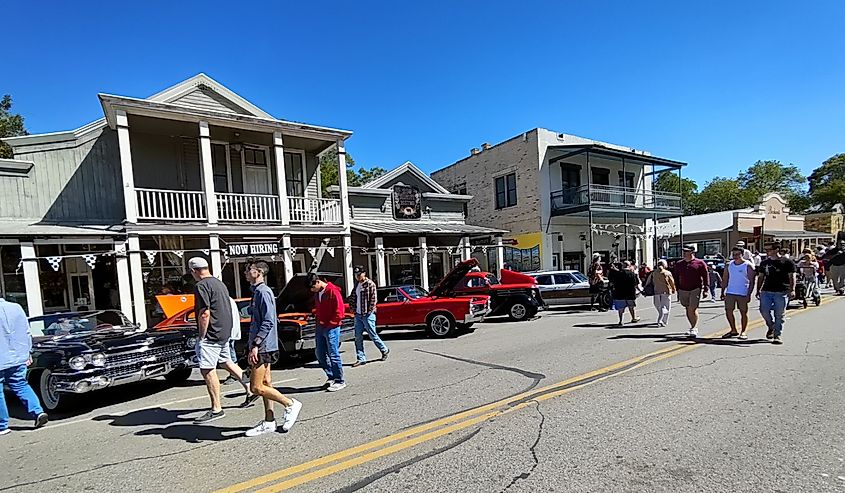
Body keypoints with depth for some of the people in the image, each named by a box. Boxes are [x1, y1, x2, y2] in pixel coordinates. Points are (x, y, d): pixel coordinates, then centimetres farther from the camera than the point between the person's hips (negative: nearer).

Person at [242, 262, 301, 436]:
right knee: (265, 383, 13)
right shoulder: (257, 292, 15)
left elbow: (268, 322, -23)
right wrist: (252, 343, 22)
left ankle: (290, 404, 7)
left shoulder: (263, 292, -16)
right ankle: (269, 422, 21)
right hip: (262, 346, 10)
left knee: (256, 387, -6)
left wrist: (255, 345, -25)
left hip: (263, 346, -10)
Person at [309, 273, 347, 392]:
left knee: (333, 355, -3)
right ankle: (331, 377, 26)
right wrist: (318, 323, 9)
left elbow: (339, 313, -16)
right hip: (320, 328, 8)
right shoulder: (317, 293, 12)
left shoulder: (333, 292, -14)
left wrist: (329, 325, -12)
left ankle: (340, 381, 8)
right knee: (320, 354, 12)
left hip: (331, 328, -8)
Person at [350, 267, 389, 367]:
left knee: (372, 335, 1)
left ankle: (384, 350, 23)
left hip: (367, 315, -7)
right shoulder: (357, 285, 13)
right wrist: (354, 309, 10)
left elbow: (373, 299, -14)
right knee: (358, 337, 5)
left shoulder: (370, 284, -10)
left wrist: (369, 311, -16)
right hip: (358, 315, 7)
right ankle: (361, 359, 12)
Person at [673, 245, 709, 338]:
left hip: (696, 289, -5)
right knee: (688, 310, 12)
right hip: (683, 291, 5)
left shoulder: (700, 263, -1)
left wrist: (705, 290, -6)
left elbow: (706, 277, -1)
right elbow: (676, 278, 15)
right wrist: (677, 290, 11)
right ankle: (693, 327, 27)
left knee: (692, 309, -15)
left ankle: (694, 329, -9)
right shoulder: (679, 264, 11)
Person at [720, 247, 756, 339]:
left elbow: (751, 281, -7)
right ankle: (733, 330, 18)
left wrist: (749, 294, -13)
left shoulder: (748, 265, -5)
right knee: (728, 311, 4)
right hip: (730, 292, 4)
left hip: (743, 293, -4)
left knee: (743, 313, 3)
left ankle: (743, 332, 14)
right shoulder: (728, 265, 8)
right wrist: (723, 292, 8)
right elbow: (725, 280, 13)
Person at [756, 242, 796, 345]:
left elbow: (792, 277, -1)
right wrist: (758, 290, 12)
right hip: (766, 291, 4)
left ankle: (777, 335, 7)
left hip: (781, 292, -4)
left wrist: (792, 290, -13)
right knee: (764, 311, -5)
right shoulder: (764, 263, 14)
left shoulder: (787, 262, 2)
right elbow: (760, 277, 19)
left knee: (779, 315, -2)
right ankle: (771, 327, 22)